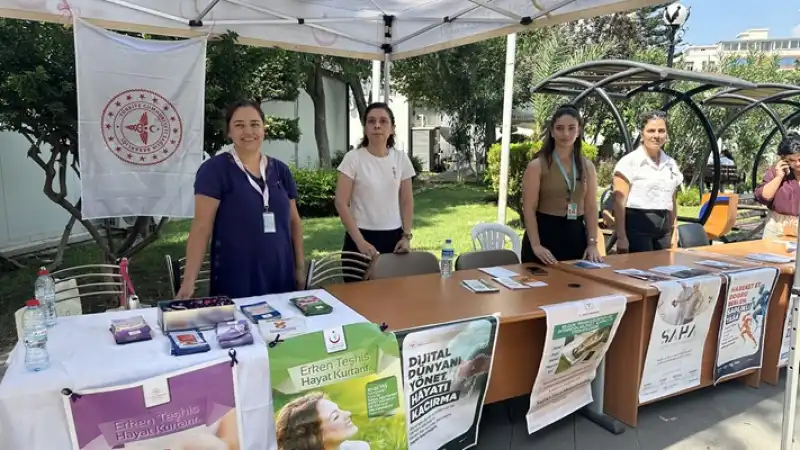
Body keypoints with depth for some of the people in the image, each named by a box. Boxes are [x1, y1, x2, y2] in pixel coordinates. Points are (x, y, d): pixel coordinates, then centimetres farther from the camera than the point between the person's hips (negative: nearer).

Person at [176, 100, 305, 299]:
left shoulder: (281, 170, 7)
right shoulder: (214, 169, -7)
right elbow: (201, 226, -11)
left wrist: (300, 266, 10)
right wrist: (189, 281, -16)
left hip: (280, 276, 5)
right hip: (235, 280, -4)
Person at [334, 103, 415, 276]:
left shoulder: (401, 159, 3)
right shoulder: (353, 158, -7)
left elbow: (407, 202, 10)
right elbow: (341, 203, -10)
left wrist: (406, 236, 0)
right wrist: (360, 241, -15)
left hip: (393, 237, 3)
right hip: (362, 236, -3)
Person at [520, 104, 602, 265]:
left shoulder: (588, 167, 8)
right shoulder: (537, 166, -6)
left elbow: (591, 208, 7)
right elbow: (529, 209, -11)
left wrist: (592, 243, -2)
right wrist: (536, 245, -19)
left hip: (576, 235, 4)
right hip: (545, 233, -4)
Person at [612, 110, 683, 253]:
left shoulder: (671, 164, 12)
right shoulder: (630, 161, -7)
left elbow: (672, 200, 20)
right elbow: (619, 202, -12)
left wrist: (674, 229, 15)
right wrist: (621, 237, -17)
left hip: (664, 228, 6)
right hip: (637, 226, -6)